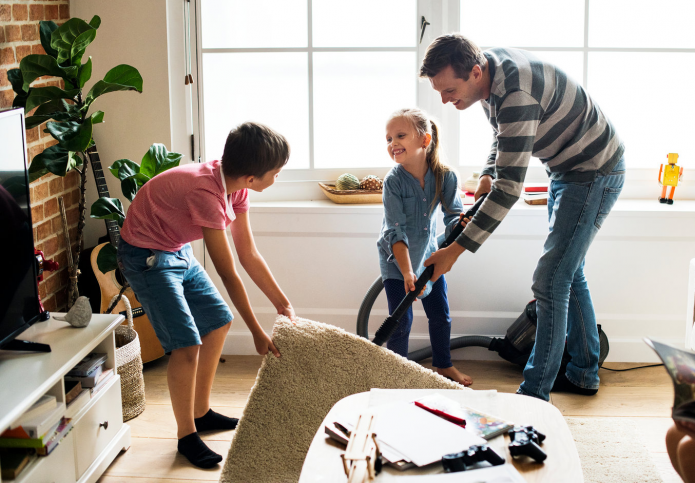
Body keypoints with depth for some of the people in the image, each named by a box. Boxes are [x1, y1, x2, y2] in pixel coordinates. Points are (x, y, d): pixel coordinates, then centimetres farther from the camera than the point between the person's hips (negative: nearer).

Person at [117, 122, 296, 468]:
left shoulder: (235, 187, -7)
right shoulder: (206, 193, -34)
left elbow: (249, 255, 1)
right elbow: (228, 275, -28)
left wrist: (283, 305, 3)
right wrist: (257, 333, -21)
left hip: (179, 252, 10)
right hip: (147, 257, -9)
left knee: (218, 322, 14)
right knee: (187, 344, -13)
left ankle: (201, 413, 28)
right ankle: (186, 436, 5)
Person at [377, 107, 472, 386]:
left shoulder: (445, 177, -16)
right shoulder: (393, 181, -24)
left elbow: (453, 215, -11)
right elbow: (396, 232, -27)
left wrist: (460, 226, -37)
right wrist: (407, 273, -35)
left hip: (427, 254, 3)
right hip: (396, 259, -3)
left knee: (440, 315, 11)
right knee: (401, 320, -5)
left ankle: (444, 365, 33)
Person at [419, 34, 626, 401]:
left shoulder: (517, 94, -35)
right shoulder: (487, 65, -5)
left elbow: (510, 188, -35)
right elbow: (503, 131, 16)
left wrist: (456, 250, -32)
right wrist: (488, 174, 0)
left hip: (595, 172, -10)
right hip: (565, 169, 10)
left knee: (550, 281, -13)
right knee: (568, 273, 17)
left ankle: (534, 395, -7)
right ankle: (584, 374, 31)